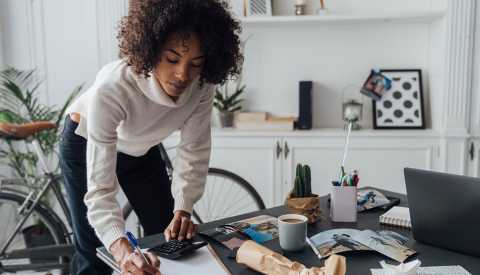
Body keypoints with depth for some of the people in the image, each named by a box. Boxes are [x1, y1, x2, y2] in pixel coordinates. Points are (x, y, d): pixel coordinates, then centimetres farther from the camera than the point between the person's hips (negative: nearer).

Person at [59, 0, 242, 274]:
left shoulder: (201, 85, -29)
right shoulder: (110, 89, -41)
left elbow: (193, 151, -18)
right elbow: (100, 187, -41)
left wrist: (182, 211, -28)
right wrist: (122, 250, -55)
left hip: (141, 149, 4)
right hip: (87, 146, -4)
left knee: (170, 238, 8)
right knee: (94, 250, -2)